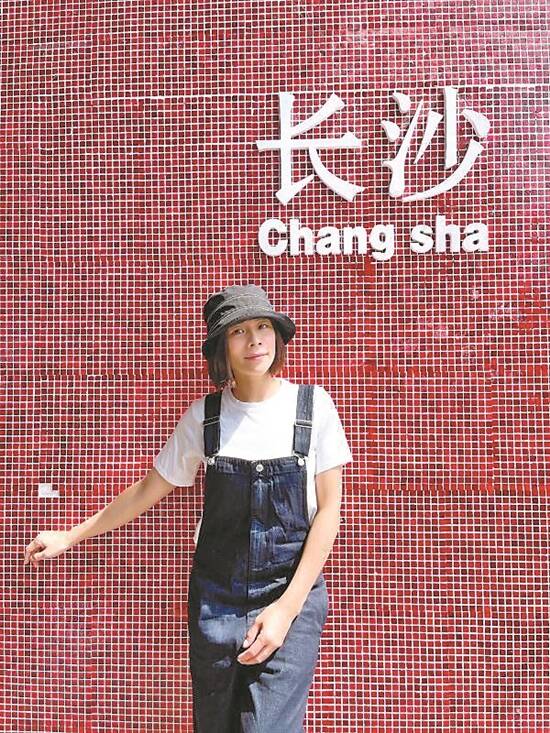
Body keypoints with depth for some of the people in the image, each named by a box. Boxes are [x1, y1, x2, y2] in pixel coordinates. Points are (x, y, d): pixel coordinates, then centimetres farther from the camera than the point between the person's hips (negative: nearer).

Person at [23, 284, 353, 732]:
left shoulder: (312, 404, -6)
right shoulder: (204, 415, -1)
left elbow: (329, 508, -6)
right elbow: (151, 489, 11)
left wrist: (287, 607, -12)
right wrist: (70, 537, 14)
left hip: (292, 598, -2)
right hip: (215, 599, 2)